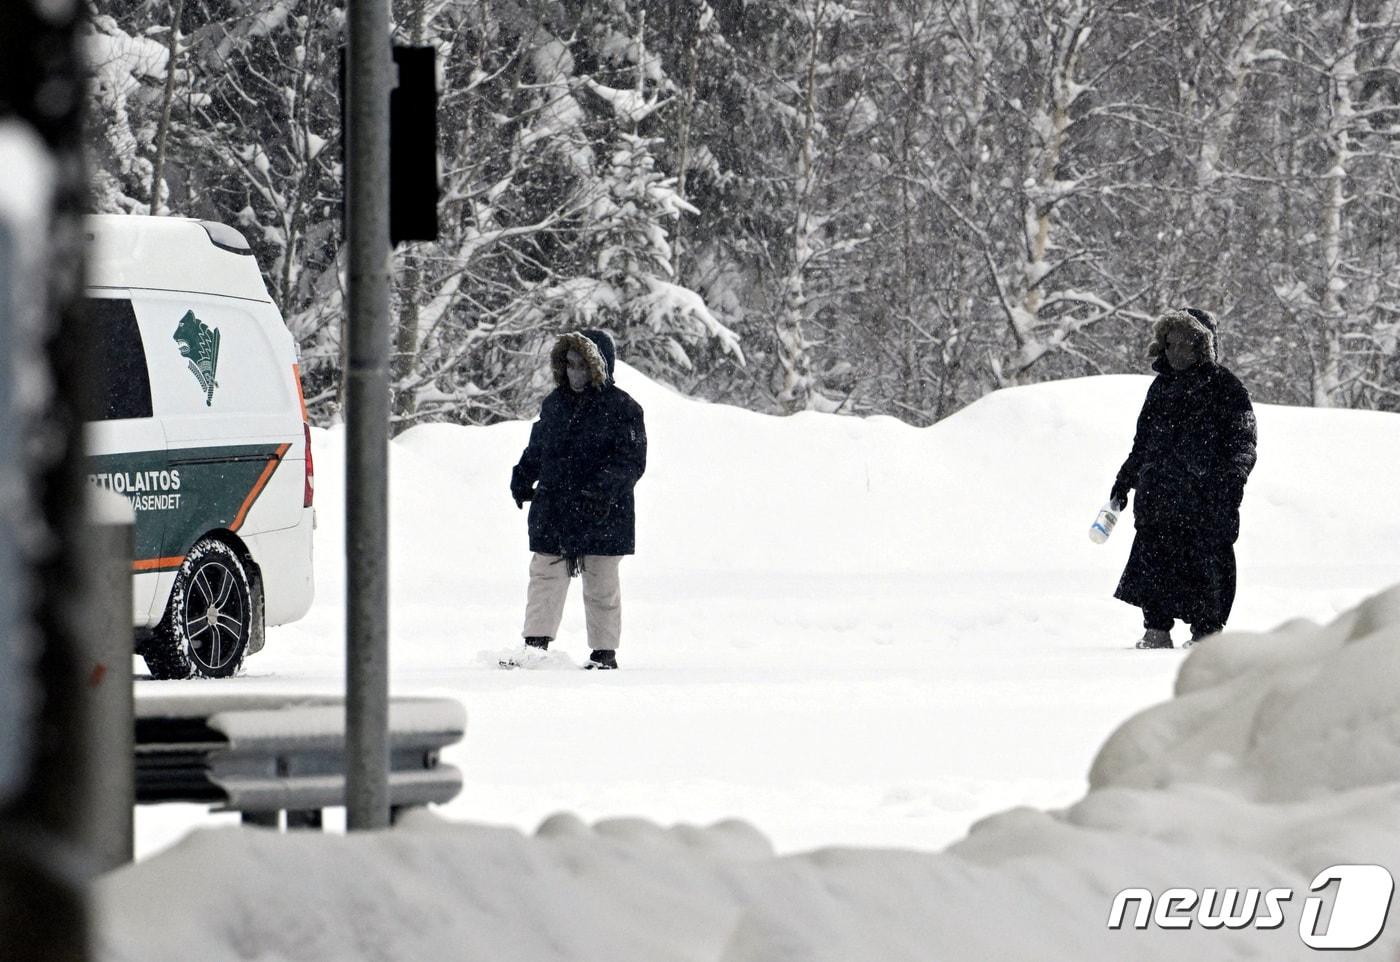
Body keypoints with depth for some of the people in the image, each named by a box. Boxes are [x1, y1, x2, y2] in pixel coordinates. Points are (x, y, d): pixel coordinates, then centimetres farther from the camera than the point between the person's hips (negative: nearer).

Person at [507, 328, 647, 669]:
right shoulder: (555, 404, 11)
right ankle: (535, 644, -1)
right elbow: (536, 449, 22)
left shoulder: (621, 408, -7)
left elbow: (632, 461, -12)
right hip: (552, 512, 5)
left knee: (601, 586, 4)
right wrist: (522, 479, 7)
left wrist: (603, 487, -26)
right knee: (545, 576, -1)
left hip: (601, 517, -5)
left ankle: (604, 652, 13)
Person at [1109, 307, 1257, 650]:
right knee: (1153, 562, -2)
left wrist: (1236, 474, -17)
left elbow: (1242, 439, -2)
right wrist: (1123, 483, 26)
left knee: (1206, 566, -5)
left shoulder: (1223, 386, 1)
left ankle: (1206, 633, 4)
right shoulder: (1161, 387, 19)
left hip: (1206, 496, -5)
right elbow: (1143, 442, 27)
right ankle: (1156, 631, 4)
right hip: (1158, 497, 5)